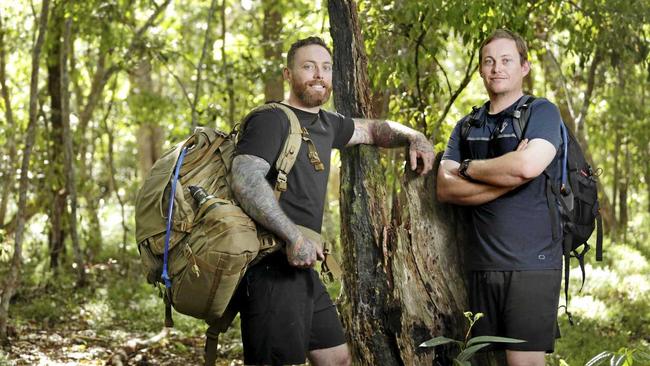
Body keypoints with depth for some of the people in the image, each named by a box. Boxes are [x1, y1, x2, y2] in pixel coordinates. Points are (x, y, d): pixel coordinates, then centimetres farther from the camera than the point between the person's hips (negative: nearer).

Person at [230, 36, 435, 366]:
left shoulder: (327, 124, 17)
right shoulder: (271, 119, -10)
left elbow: (371, 129, 35)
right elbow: (245, 179, -24)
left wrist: (414, 137, 16)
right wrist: (294, 237, -28)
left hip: (301, 269, 10)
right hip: (271, 268, -10)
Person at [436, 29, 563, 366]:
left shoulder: (542, 112, -1)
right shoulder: (466, 127, 14)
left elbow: (528, 165, -20)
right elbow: (444, 189, 1)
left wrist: (467, 168, -5)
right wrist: (506, 178, -12)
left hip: (532, 264, -5)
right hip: (482, 264, 5)